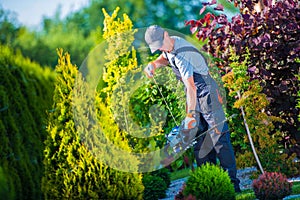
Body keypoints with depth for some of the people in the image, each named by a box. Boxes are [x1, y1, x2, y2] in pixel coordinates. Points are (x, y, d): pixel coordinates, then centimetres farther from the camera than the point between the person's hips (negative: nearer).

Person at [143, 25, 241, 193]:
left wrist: (191, 114, -32)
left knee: (219, 137, -11)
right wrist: (154, 64, 3)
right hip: (195, 97, 10)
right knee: (199, 139, 9)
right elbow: (165, 58, 26)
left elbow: (191, 87, -31)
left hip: (207, 94, -10)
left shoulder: (182, 55, -28)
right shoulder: (170, 46, 1)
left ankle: (232, 183, -12)